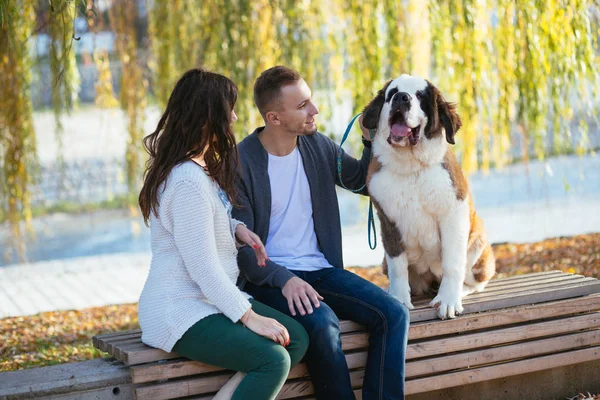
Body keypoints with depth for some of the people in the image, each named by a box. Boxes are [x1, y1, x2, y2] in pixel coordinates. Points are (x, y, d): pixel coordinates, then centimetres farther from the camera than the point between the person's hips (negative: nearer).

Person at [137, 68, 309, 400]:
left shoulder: (201, 167, 11)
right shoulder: (188, 181, -21)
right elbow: (203, 267, -22)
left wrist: (237, 229, 6)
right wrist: (248, 316, -16)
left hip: (212, 297, 10)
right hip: (180, 311, -10)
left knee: (297, 338, -5)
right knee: (274, 359, -25)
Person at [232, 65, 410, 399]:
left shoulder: (317, 146, 7)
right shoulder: (241, 163, -10)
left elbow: (364, 181, 22)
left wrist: (372, 140, 3)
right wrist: (284, 279, -27)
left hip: (321, 269, 6)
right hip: (269, 278, -5)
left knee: (394, 314, -17)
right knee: (323, 324, -35)